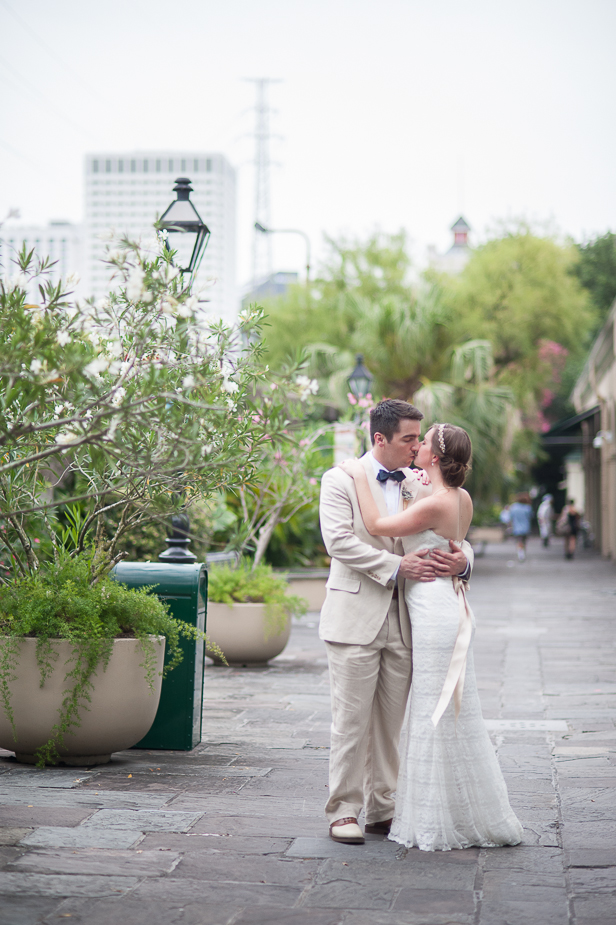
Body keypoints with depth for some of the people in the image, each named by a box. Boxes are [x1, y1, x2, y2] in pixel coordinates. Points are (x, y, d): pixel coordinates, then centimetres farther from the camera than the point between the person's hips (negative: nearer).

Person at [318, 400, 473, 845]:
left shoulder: (419, 485, 11)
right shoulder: (340, 480, -2)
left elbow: (452, 536, 12)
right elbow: (339, 541, -13)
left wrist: (461, 558, -12)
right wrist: (397, 567, -19)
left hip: (402, 621, 5)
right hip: (356, 617, -4)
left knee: (390, 723, 9)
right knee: (352, 720, -1)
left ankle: (382, 811, 18)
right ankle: (344, 811, 8)